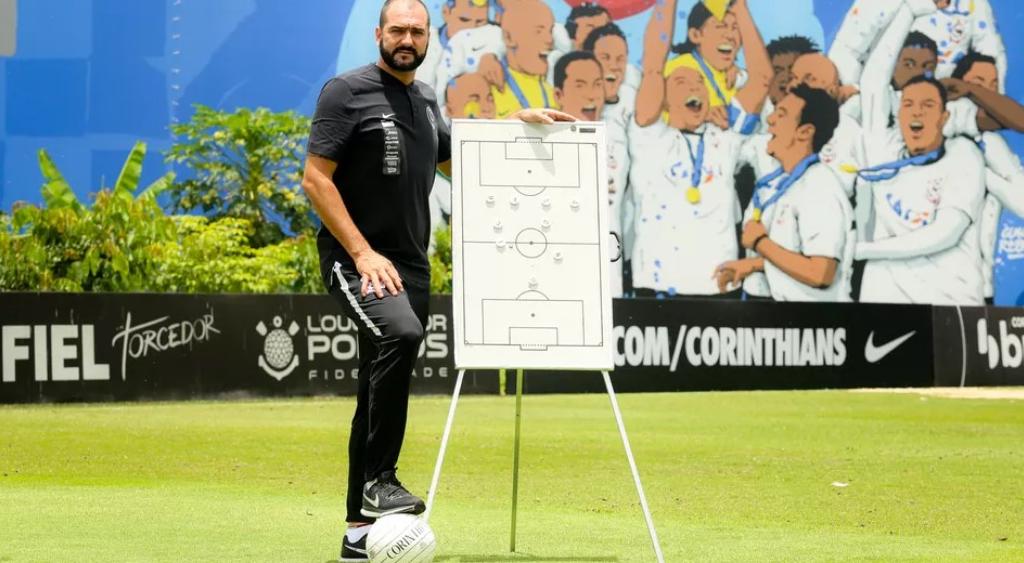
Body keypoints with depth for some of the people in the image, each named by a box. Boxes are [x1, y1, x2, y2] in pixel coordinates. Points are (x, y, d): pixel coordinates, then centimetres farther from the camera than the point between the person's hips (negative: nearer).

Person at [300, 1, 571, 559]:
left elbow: (450, 158, 32)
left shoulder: (425, 99, 15)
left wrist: (517, 121, 21)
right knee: (399, 333, -34)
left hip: (410, 265, 8)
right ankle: (379, 480, -27)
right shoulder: (348, 92, -8)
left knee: (381, 395, 9)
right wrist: (363, 253, -19)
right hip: (355, 259, -8)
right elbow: (315, 178, -12)